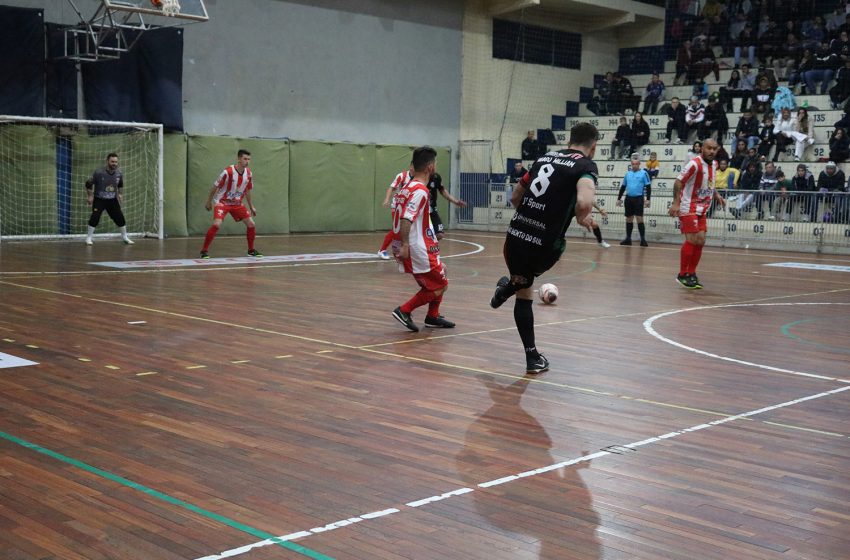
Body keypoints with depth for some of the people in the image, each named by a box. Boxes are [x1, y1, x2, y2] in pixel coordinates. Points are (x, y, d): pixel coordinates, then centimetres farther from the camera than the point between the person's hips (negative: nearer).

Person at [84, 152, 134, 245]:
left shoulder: (119, 172, -6)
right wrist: (89, 196, -9)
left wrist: (120, 194, 9)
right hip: (99, 199, -4)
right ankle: (88, 238, -3)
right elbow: (88, 184, -8)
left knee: (120, 217, 1)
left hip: (112, 199, 4)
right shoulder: (99, 172, -19)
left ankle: (125, 237, 19)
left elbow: (120, 184, 15)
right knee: (95, 217, -17)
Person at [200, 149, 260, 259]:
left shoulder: (248, 174, -5)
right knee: (216, 224, -25)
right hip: (222, 202, -5)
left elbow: (247, 190, 11)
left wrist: (251, 206, 15)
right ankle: (204, 250, -12)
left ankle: (251, 250, 15)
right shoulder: (228, 172, -23)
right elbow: (215, 187, -11)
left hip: (237, 203, 6)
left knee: (251, 224, -3)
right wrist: (209, 202, -3)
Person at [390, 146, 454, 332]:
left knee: (440, 271, 24)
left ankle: (433, 316, 27)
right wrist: (405, 245, -28)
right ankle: (404, 310, -2)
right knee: (440, 285, 1)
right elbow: (407, 218, -27)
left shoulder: (408, 186, 13)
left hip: (405, 245, 10)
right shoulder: (420, 190, -17)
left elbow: (396, 212, 18)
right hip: (417, 247, -10)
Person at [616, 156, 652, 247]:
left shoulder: (643, 173, -2)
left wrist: (647, 199, -13)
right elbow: (623, 187, 18)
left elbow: (648, 187, -5)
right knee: (629, 219, 8)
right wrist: (619, 198, 15)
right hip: (628, 198, 5)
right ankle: (628, 239, 16)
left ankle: (643, 239, -7)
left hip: (638, 198, -5)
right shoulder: (628, 173, 12)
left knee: (639, 219, -10)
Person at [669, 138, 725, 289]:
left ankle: (691, 273, 14)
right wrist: (676, 203, -28)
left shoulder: (713, 164, 7)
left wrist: (717, 196, 10)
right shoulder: (695, 164, -18)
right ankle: (682, 275, -2)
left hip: (701, 209, 8)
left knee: (701, 240, 5)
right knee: (692, 240, -12)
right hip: (688, 208, -8)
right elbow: (678, 182, -20)